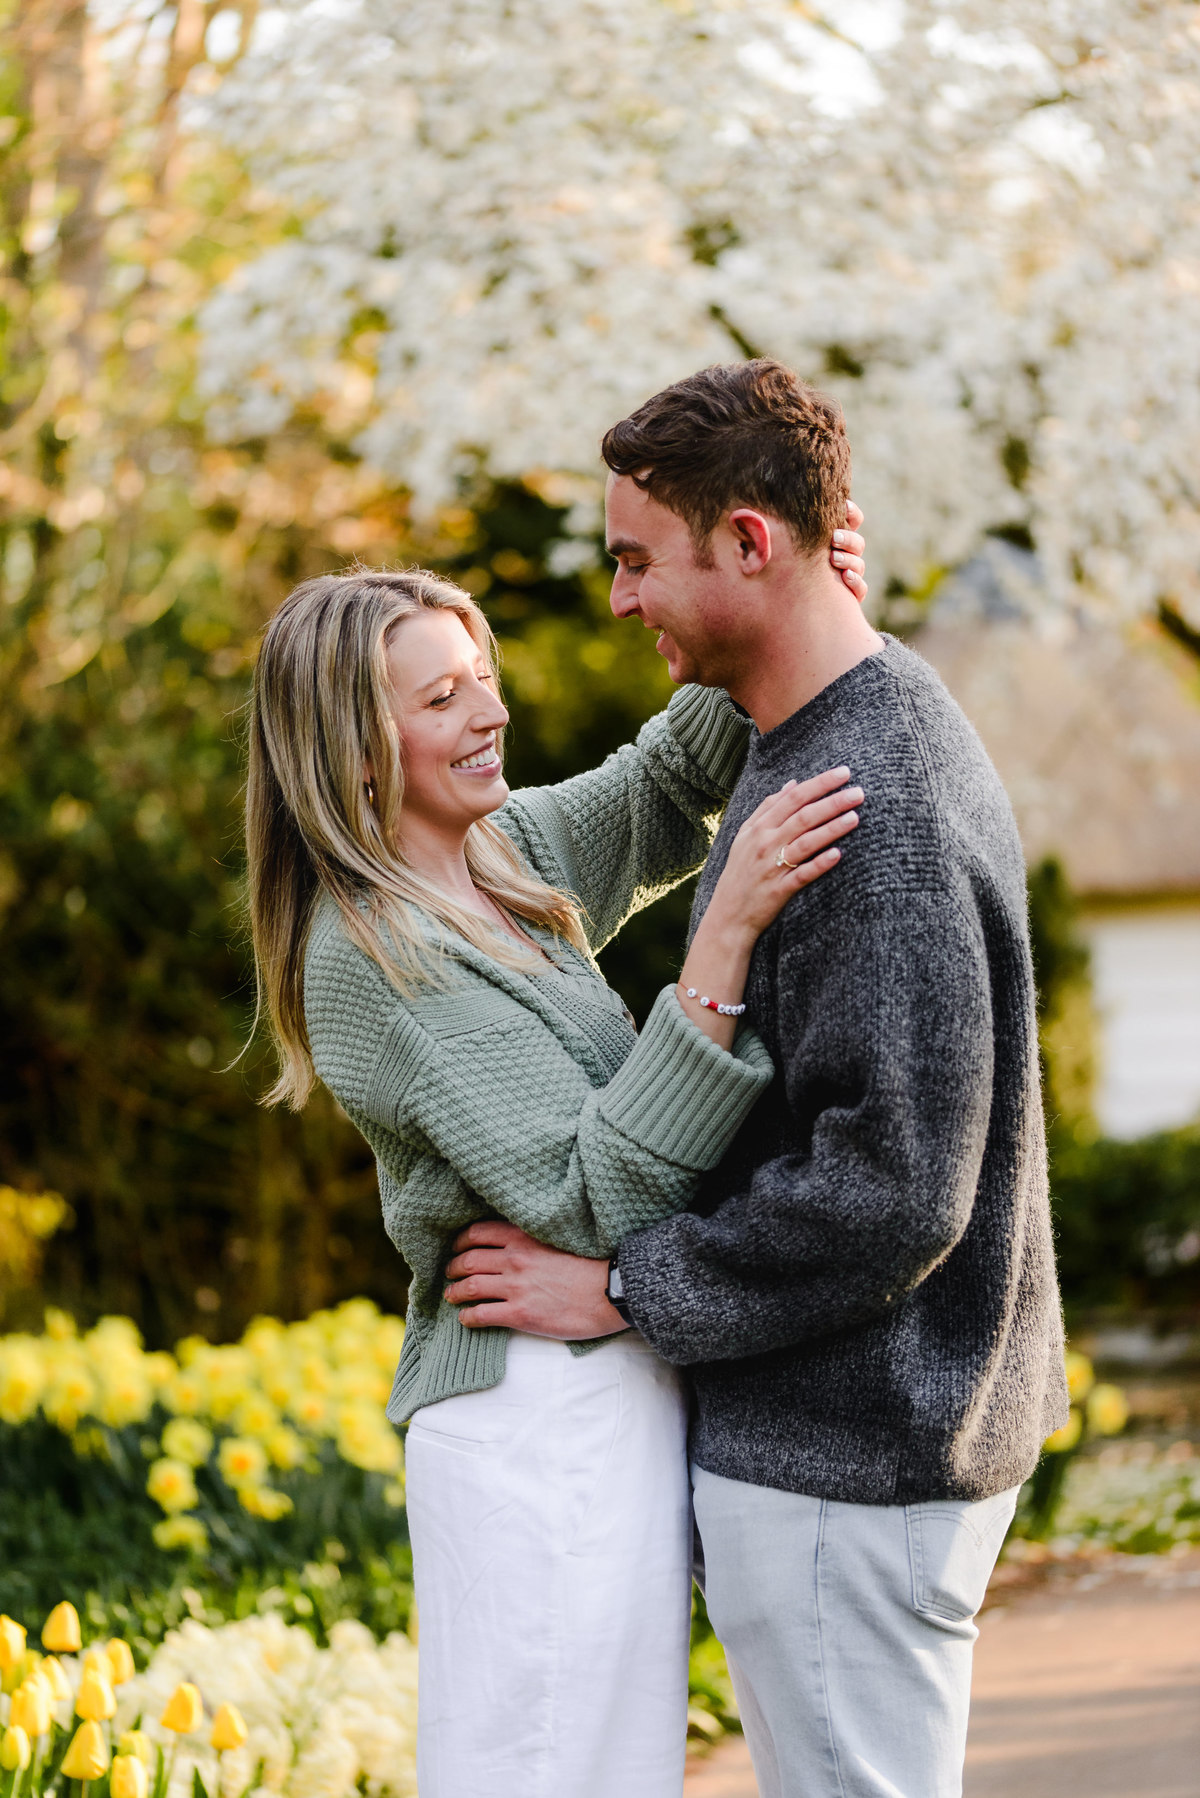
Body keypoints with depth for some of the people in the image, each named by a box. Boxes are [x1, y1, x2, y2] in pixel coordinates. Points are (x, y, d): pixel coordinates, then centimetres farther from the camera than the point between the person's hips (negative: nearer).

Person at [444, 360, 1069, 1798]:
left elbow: (891, 1189, -26)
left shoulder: (876, 812, -23)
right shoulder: (813, 746, 11)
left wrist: (623, 1292, -16)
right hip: (823, 1426, 10)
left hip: (844, 1461, -10)